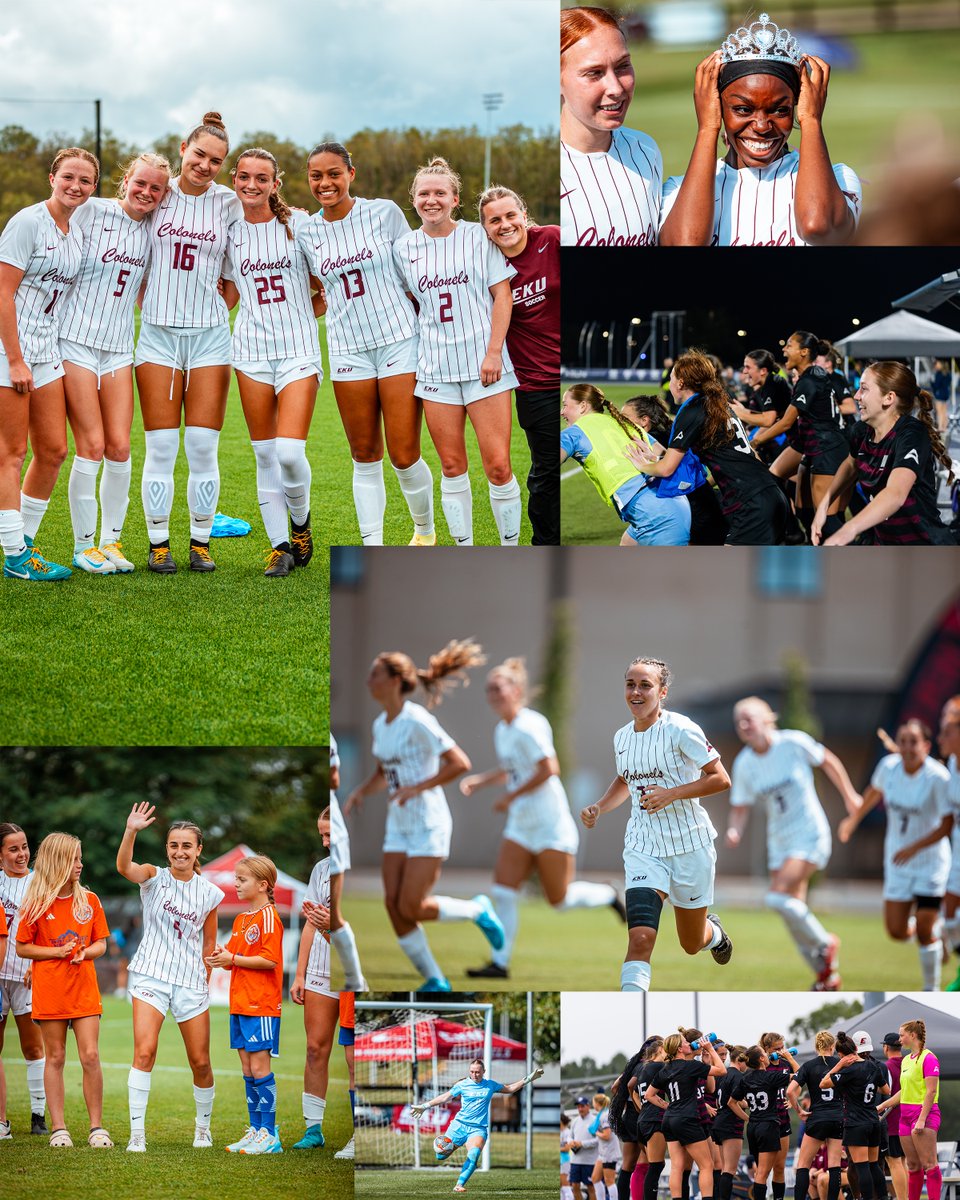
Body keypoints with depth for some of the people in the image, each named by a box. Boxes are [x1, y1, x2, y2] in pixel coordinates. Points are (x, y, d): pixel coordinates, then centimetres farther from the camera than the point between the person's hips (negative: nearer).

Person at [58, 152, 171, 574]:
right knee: (92, 445, -8)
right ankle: (84, 545, 4)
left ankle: (110, 539, 12)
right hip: (76, 342, -5)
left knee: (119, 447, -2)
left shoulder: (152, 231, 9)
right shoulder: (91, 212, -7)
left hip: (119, 347, 5)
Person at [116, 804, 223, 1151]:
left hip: (191, 982, 2)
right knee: (144, 1052, -18)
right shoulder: (155, 878, -2)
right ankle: (137, 1133, -17)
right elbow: (124, 867, -24)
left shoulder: (210, 893, 5)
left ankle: (203, 1126, 29)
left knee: (200, 1063, 6)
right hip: (151, 976, -2)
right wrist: (131, 832, -41)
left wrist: (205, 981, 12)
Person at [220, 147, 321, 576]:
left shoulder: (297, 224, 0)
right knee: (265, 455, 4)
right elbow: (227, 296, 13)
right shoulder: (231, 232, 7)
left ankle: (300, 520, 15)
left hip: (298, 350, -3)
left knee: (289, 452, -13)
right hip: (251, 350, 3)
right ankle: (280, 545, 13)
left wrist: (307, 311, -3)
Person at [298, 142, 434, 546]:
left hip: (399, 342, -3)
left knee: (405, 456, -4)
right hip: (348, 352, 3)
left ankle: (425, 530, 21)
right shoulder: (307, 233, 6)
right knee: (365, 458, 4)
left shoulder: (384, 213, -3)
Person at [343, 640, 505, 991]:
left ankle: (478, 910, 15)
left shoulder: (418, 721, -17)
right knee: (394, 905, -1)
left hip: (429, 824, -8)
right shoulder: (380, 725, 8)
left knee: (411, 907, -11)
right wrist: (360, 792, 3)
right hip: (398, 825, 8)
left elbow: (459, 763, -20)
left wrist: (418, 788, -25)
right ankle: (435, 981, 8)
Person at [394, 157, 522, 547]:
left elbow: (502, 295, -1)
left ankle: (511, 549, 5)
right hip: (436, 366, 3)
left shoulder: (478, 236, 0)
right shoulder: (404, 247, 8)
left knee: (498, 466, -8)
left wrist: (494, 352, -9)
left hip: (484, 365, -3)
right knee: (452, 466, 3)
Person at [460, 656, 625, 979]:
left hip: (550, 825, -8)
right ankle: (500, 962, -2)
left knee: (559, 899, 0)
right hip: (520, 827, 8)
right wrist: (478, 780, 6)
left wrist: (511, 797, -21)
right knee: (503, 892, -4)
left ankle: (607, 896, 27)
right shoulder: (501, 731, 10)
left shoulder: (528, 727, -18)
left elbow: (548, 769, -26)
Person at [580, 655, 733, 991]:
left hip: (690, 846, -3)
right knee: (640, 938, -18)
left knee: (692, 944, 15)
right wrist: (599, 808, 7)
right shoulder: (622, 737, 5)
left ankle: (714, 932, 52)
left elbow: (720, 779, -14)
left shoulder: (679, 729, -14)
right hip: (643, 847, 3)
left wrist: (671, 794, -24)